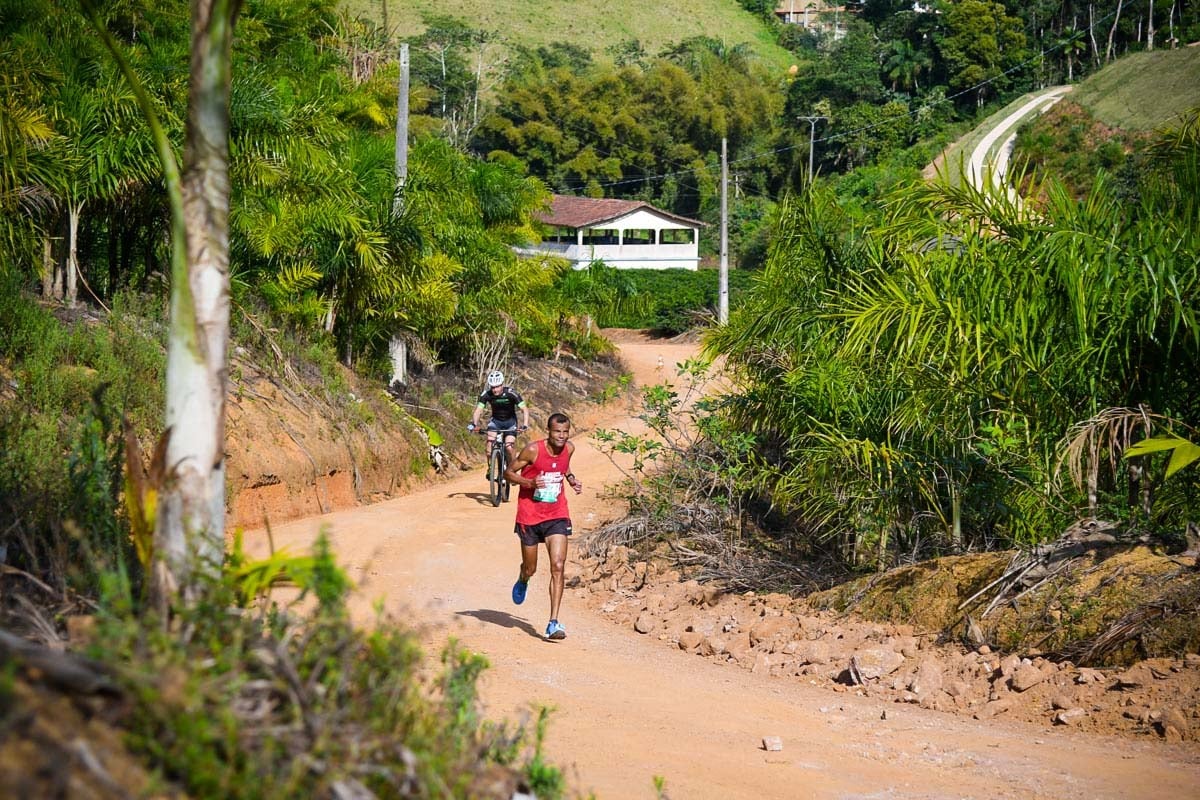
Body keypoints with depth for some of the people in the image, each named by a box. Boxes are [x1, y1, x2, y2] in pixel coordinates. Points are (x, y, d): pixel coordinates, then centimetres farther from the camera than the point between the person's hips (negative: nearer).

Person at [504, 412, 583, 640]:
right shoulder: (533, 450, -16)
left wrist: (571, 479, 2)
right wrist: (530, 482, -23)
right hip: (530, 516, -2)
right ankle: (523, 580, 52)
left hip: (557, 516, 2)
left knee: (558, 567, -13)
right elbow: (509, 473, -7)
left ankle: (553, 624, -13)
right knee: (530, 568, 12)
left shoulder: (569, 448, -2)